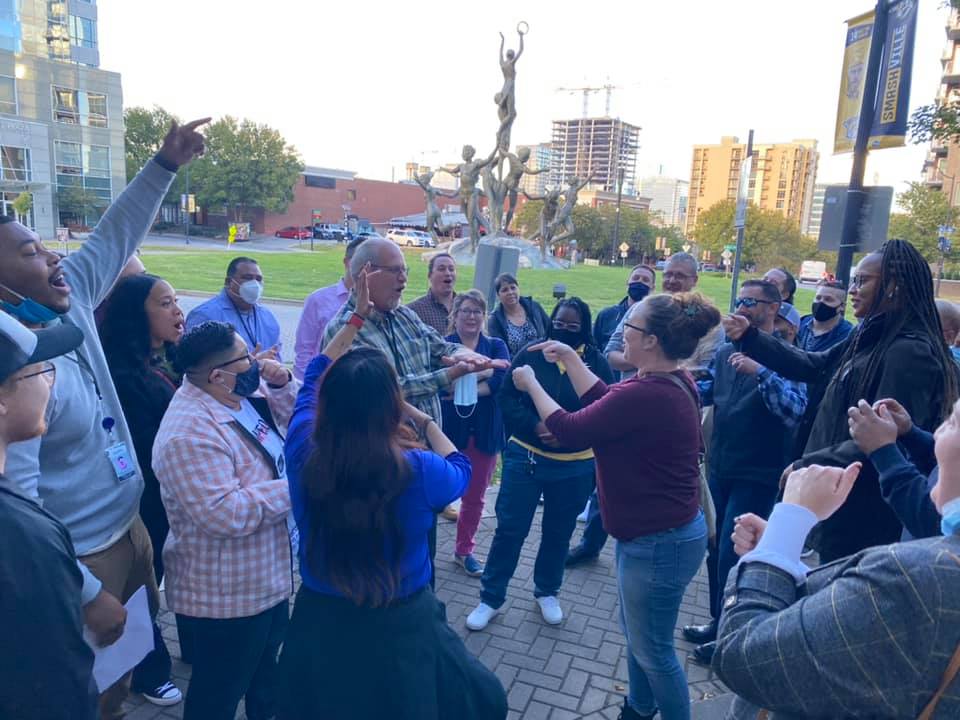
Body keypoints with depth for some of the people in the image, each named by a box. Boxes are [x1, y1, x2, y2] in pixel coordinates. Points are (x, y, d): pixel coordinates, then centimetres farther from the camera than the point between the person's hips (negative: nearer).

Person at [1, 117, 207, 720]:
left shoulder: (70, 304, -5)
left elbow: (115, 238, 7)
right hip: (81, 559, -7)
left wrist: (166, 165, 3)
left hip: (129, 527, 8)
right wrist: (86, 595, -23)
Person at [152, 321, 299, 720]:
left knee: (266, 667, 31)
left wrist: (282, 384, -9)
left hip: (268, 575, 10)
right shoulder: (189, 434, -31)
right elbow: (225, 514, -36)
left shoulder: (244, 393, -2)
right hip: (227, 594, -9)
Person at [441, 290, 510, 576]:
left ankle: (464, 550, 32)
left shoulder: (496, 346, 7)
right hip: (448, 429, -3)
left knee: (474, 497, 14)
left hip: (485, 432, 3)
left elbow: (503, 379, -12)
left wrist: (461, 388, -18)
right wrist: (483, 371, -25)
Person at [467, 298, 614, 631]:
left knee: (558, 533, 16)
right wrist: (535, 426, -20)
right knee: (510, 528, 3)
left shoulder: (597, 363, -4)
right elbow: (506, 398, -5)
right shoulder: (530, 354, -5)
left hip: (575, 467, 1)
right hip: (525, 457, -1)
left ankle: (547, 592, 38)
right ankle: (490, 598, 19)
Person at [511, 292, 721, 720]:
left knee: (652, 648, 10)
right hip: (658, 532, 11)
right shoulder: (671, 381, 0)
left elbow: (569, 430, -21)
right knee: (637, 632, 28)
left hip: (658, 542, -11)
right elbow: (607, 401, 11)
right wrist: (569, 357, 8)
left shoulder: (646, 395, -32)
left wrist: (531, 384, -6)